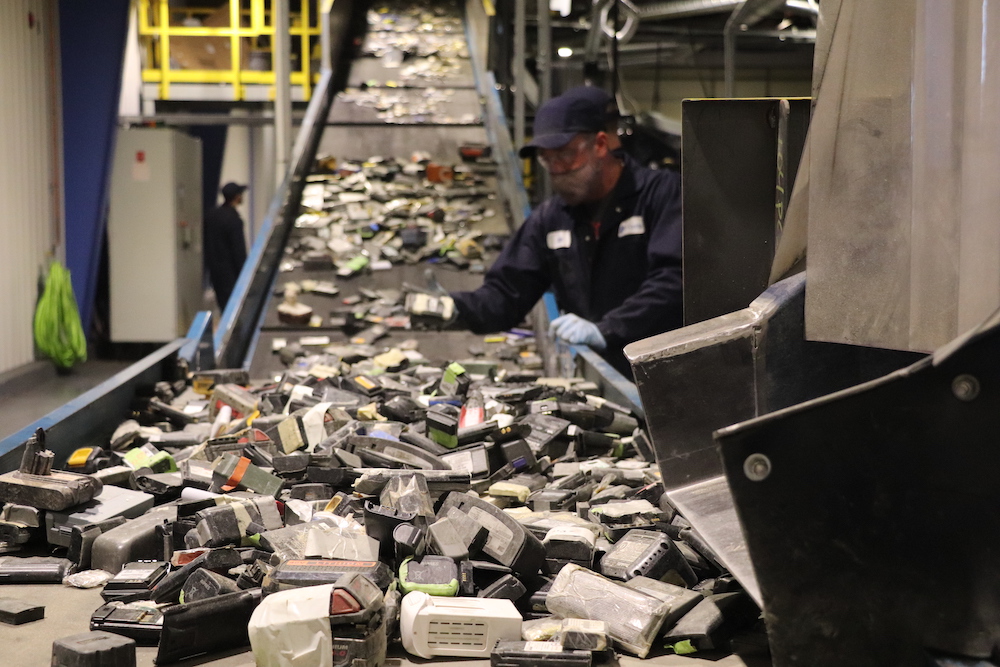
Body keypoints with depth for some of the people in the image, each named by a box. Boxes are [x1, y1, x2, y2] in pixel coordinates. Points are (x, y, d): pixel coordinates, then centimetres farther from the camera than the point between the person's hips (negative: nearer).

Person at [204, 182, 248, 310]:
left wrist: (209, 263, 19)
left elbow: (206, 242, 11)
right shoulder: (234, 220, -19)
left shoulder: (211, 216, 4)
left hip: (214, 268, 7)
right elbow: (239, 250, -18)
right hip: (229, 271, -7)